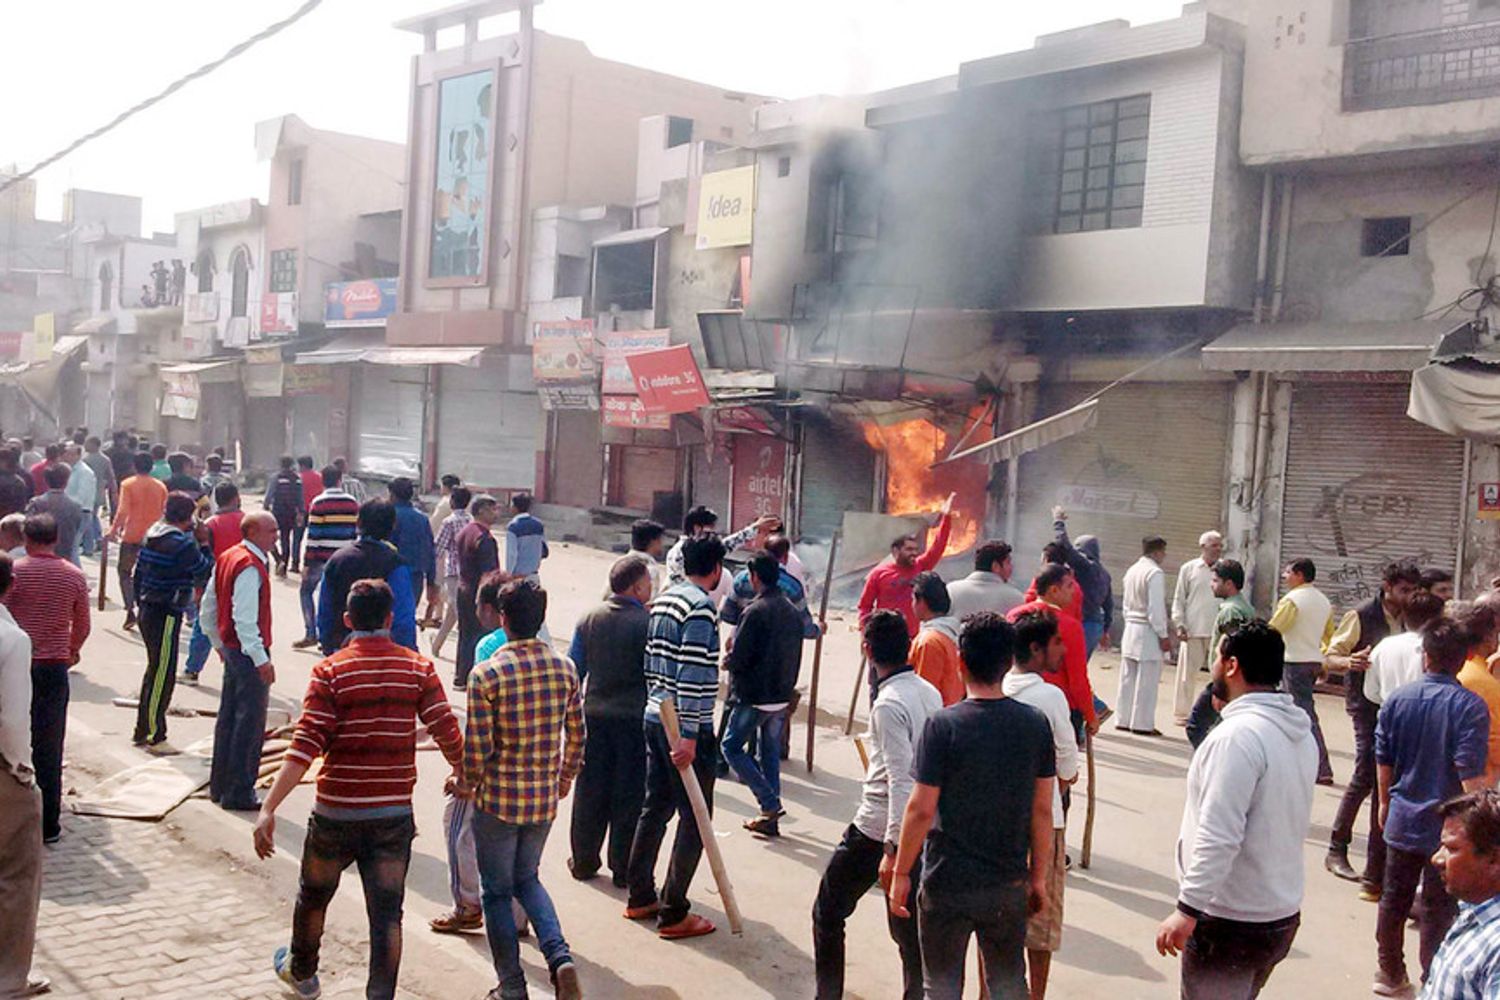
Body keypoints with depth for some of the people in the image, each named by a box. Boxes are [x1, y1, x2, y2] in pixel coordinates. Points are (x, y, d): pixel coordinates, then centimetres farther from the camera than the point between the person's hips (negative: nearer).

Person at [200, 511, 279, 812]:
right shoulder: (250, 567, -19)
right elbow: (244, 618, -25)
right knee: (250, 723, -2)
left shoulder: (226, 558, 11)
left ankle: (220, 786, 27)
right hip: (249, 652, -10)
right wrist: (261, 659, -25)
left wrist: (219, 643, 27)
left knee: (228, 718, 17)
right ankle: (239, 793, 3)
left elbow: (207, 610, 17)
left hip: (231, 648, 10)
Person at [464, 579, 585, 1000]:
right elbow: (576, 735, 5)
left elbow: (476, 748, -14)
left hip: (499, 799, -4)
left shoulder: (486, 674, -16)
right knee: (527, 879, 24)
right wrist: (566, 775, 22)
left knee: (497, 892, 13)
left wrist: (469, 782, 6)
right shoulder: (565, 669, -3)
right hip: (544, 799, 4)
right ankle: (559, 957, 5)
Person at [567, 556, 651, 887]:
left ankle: (583, 860, 25)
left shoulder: (589, 620, 1)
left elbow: (574, 670, 6)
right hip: (635, 719, -4)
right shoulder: (649, 624, -14)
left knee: (590, 792, 15)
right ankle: (623, 868, 14)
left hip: (594, 716, 4)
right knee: (629, 796, 6)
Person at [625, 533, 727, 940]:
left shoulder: (663, 600, 11)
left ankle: (640, 898, 26)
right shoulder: (701, 607, -16)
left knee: (655, 807, 17)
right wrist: (689, 735, -23)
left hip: (655, 718, 9)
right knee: (694, 818, 0)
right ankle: (673, 914, 3)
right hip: (686, 726, -9)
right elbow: (692, 675, -22)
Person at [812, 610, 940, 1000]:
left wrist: (892, 849, -24)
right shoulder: (930, 693, 5)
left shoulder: (889, 705, -18)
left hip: (876, 830, -7)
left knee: (827, 912, 10)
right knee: (907, 923, 14)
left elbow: (901, 780, -24)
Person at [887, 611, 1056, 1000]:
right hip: (1010, 884, 3)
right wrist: (1039, 877, 11)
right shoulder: (1035, 724, -5)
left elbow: (921, 809, -15)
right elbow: (1042, 810, 0)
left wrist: (901, 873, -4)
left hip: (948, 884, -3)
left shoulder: (944, 725, -16)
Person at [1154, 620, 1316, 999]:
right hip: (1282, 913, 9)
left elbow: (1218, 837, -26)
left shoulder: (1238, 735, -22)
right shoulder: (1301, 733, 6)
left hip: (1231, 921, -9)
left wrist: (1187, 910, -22)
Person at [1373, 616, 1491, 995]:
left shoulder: (1396, 699, -4)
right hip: (1446, 827, -3)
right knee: (1438, 910, 8)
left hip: (1402, 820, 4)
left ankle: (1390, 974, 29)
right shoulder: (1470, 707, -17)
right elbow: (1471, 775, -20)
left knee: (1394, 900, 17)